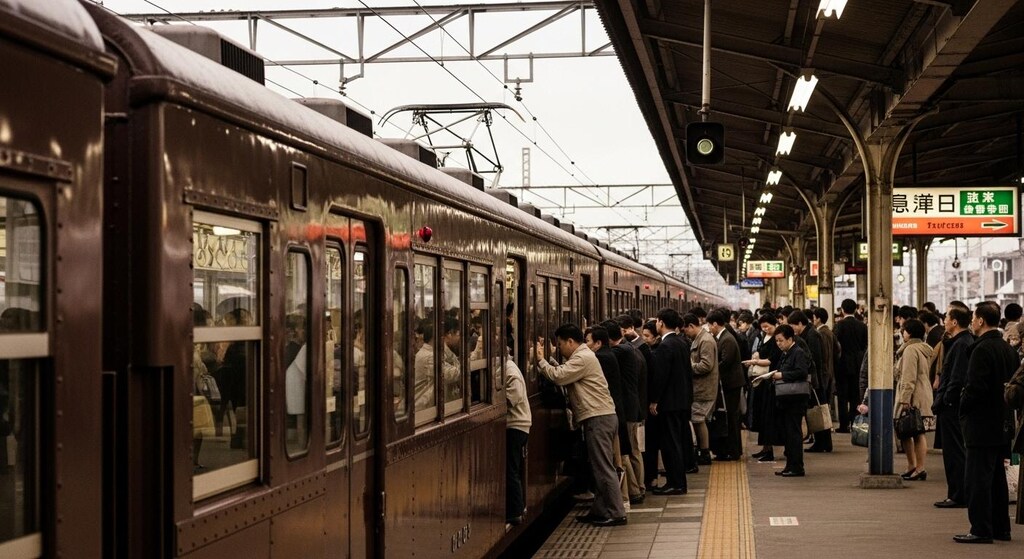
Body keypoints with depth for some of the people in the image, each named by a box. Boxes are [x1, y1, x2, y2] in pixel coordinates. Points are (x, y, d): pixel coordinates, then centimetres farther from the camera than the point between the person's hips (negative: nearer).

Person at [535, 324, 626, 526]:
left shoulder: (582, 358, -13)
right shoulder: (582, 356, 21)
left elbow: (558, 377, -19)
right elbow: (562, 373, 15)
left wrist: (540, 361, -9)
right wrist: (545, 362, 8)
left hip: (598, 418, -11)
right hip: (600, 418, 11)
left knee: (604, 468, -8)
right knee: (600, 467, 13)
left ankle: (617, 513, -6)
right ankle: (599, 510, 18)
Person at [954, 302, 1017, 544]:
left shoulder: (982, 349, -17)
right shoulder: (1009, 349, 10)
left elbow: (975, 387, -22)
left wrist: (963, 409, -7)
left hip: (982, 424, -9)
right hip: (1002, 424, 9)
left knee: (977, 478, -4)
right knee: (997, 477, 15)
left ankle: (981, 530, -3)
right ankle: (1000, 528, 21)